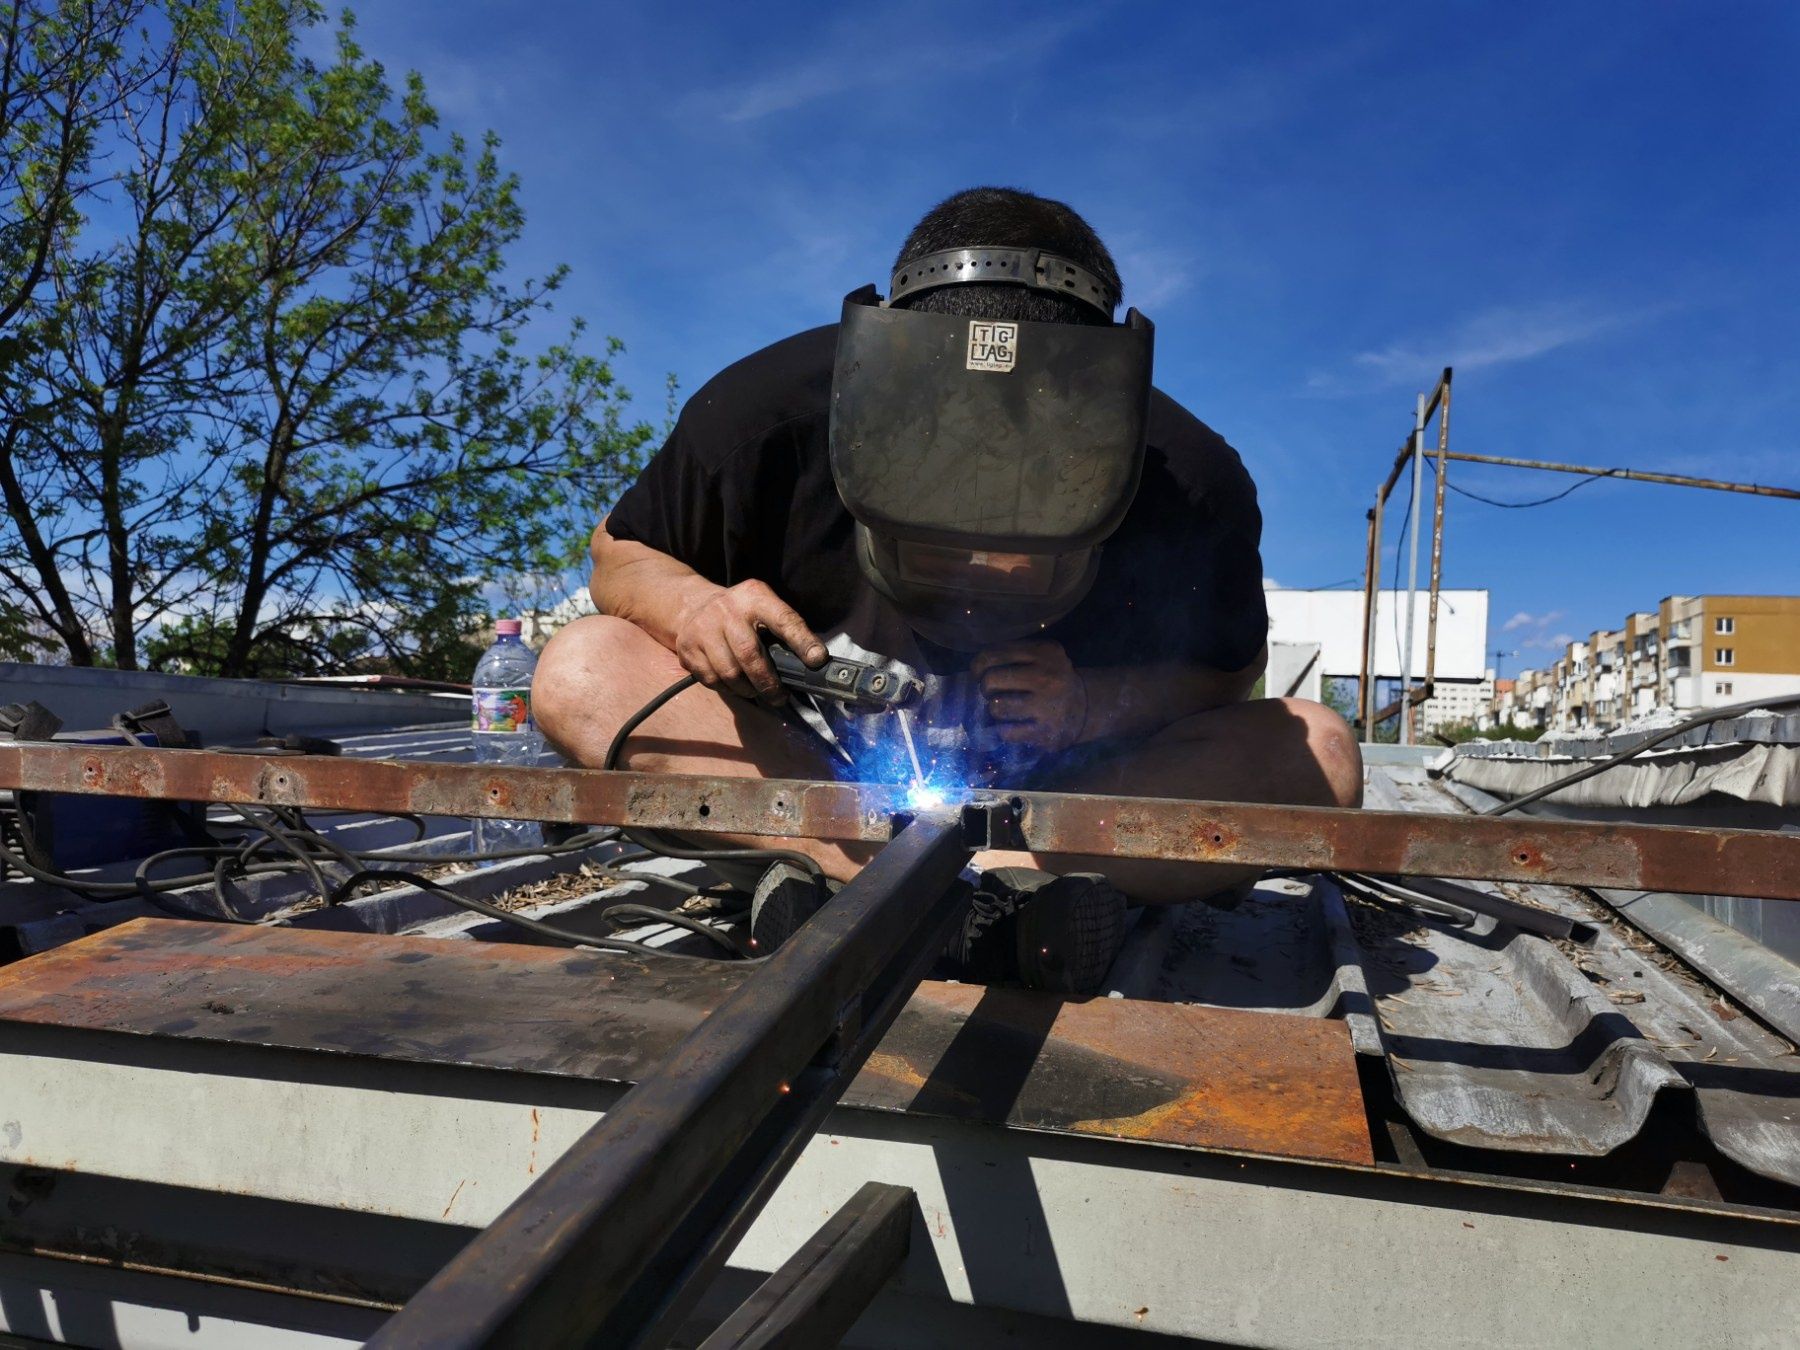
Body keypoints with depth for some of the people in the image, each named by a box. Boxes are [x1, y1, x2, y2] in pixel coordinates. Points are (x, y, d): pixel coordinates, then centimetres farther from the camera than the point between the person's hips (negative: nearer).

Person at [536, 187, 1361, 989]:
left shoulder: (1194, 485, -18)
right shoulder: (763, 415, -19)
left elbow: (1229, 672, -2)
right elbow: (620, 551, -2)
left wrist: (1093, 706, -24)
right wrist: (690, 605, -27)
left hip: (1063, 790, 0)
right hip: (812, 762, 1)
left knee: (1315, 753, -25)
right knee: (582, 671, -25)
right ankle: (988, 891, -36)